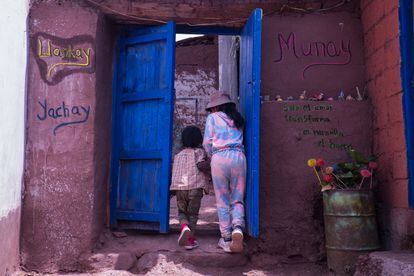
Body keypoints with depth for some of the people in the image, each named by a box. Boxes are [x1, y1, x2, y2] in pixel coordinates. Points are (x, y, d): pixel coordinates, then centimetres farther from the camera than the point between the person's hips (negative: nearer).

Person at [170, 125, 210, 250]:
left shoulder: (178, 155, 20)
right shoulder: (199, 152, 5)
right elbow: (201, 165, -13)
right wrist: (210, 163, 4)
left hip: (179, 187, 3)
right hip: (195, 187, -3)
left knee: (182, 212, 17)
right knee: (193, 213, 9)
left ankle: (184, 226, -14)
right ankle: (190, 239, 6)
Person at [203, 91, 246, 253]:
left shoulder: (212, 117, 10)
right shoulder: (238, 119, 22)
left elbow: (207, 142, 4)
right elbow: (240, 139, 16)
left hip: (220, 157, -3)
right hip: (239, 156, 3)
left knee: (222, 201, 4)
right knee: (237, 199, 8)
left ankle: (226, 239, 3)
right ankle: (238, 228, -19)